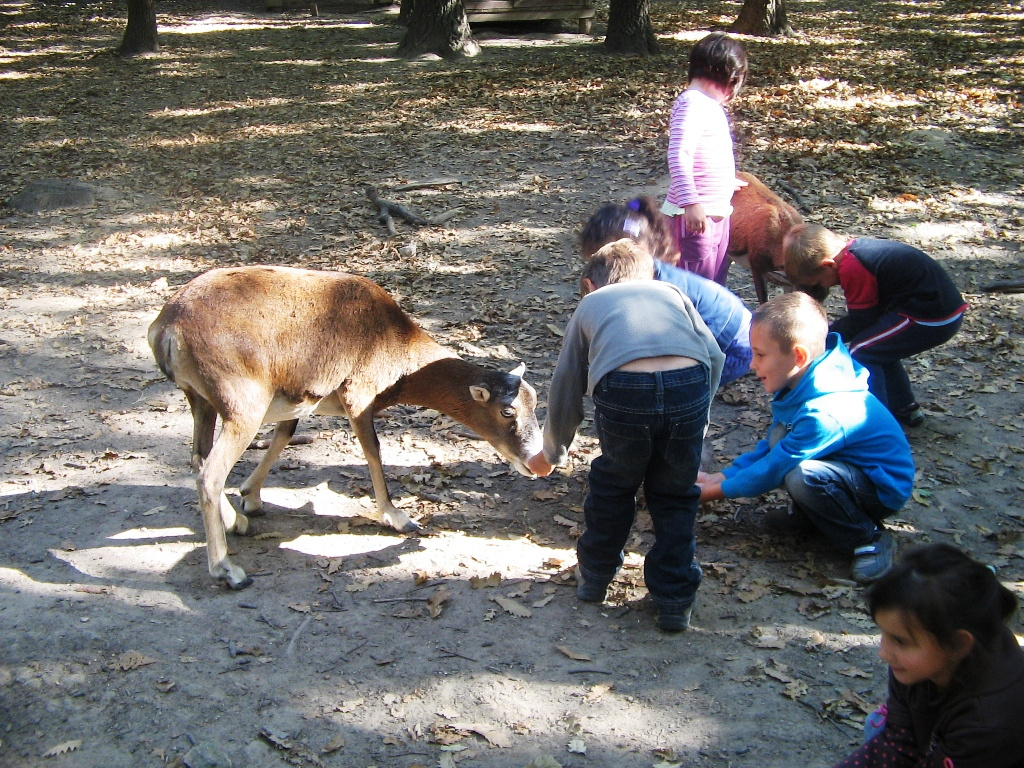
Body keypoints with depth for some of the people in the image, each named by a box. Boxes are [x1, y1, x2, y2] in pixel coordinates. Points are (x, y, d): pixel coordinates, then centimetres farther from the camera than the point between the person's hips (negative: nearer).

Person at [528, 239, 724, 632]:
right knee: (674, 495, 21)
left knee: (613, 484, 25)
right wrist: (696, 417, 34)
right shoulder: (671, 291, 34)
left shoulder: (589, 305, 32)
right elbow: (714, 356, 21)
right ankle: (675, 601, 27)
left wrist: (552, 455, 49)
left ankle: (594, 577, 40)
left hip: (623, 389, -1)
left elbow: (565, 390, 34)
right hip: (690, 383, 1)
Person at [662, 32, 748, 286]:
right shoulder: (692, 104, -15)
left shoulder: (710, 104, 15)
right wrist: (691, 202, -32)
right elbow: (678, 156, -26)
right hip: (696, 214, -10)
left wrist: (728, 184, 40)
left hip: (717, 212, 10)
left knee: (716, 282, 17)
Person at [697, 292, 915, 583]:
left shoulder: (824, 413, -33)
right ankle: (811, 513, 10)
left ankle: (870, 539, -10)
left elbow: (772, 468, -23)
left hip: (885, 489, -9)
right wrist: (720, 476, -1)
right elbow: (770, 448, 7)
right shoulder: (801, 387, -5)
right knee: (780, 433, -11)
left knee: (802, 477, -34)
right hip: (850, 464, 9)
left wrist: (718, 490, -9)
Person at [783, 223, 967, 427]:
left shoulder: (852, 268, -20)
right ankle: (905, 409, 34)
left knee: (862, 352, -4)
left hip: (934, 319, -10)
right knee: (879, 347, 23)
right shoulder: (855, 248, 10)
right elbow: (866, 314, 18)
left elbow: (859, 323, -9)